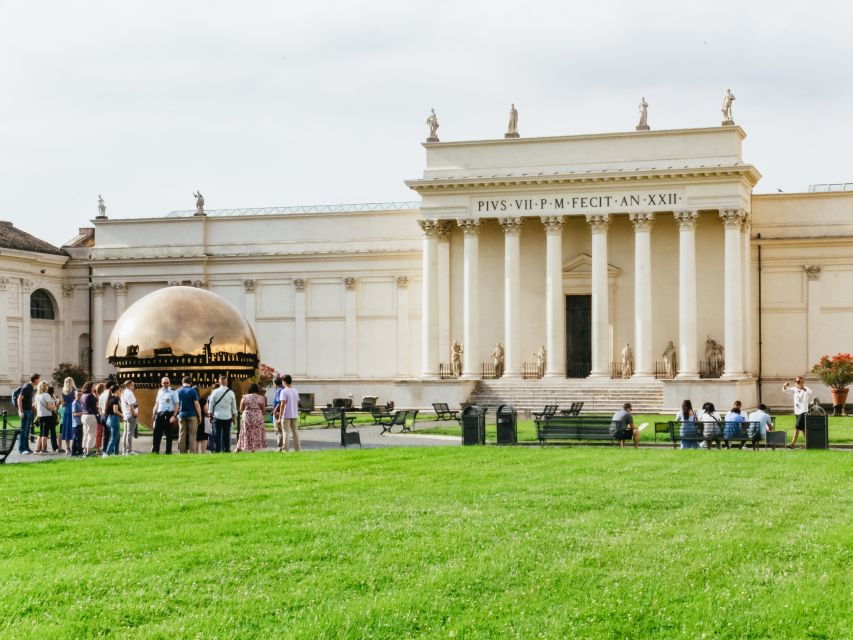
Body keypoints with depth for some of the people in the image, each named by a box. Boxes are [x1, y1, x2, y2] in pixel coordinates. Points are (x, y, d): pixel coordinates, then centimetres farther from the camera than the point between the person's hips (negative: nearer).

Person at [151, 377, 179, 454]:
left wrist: (174, 416, -16)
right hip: (160, 414, 5)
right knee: (157, 433, 2)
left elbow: (176, 405, -7)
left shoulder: (173, 392, -2)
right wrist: (154, 414, 14)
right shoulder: (160, 391, 15)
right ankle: (154, 451, 6)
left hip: (169, 414, -5)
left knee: (169, 435, 1)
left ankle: (168, 452, 7)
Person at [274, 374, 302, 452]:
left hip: (286, 415, -6)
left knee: (286, 432, -2)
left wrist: (280, 417, -12)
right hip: (295, 415, 6)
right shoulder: (295, 391, 9)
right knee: (295, 432, 9)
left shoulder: (284, 391, -10)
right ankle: (297, 449, 10)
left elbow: (282, 405, -14)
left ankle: (285, 449, -3)